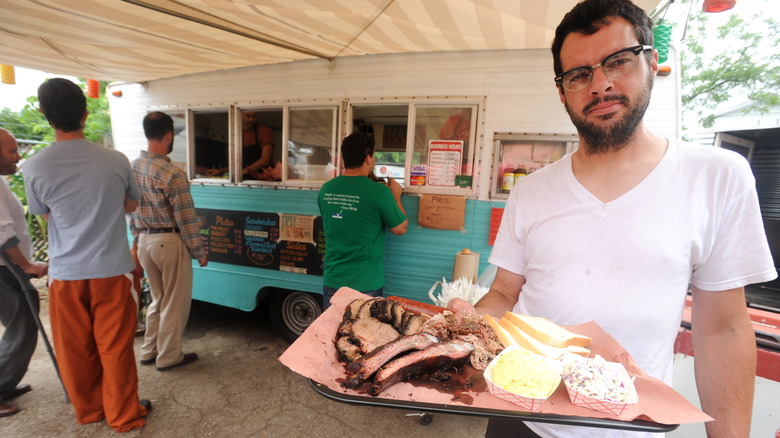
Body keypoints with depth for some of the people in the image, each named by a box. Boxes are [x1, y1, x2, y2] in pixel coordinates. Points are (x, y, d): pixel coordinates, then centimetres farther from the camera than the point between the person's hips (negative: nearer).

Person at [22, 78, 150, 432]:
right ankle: (123, 416, 26)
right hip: (112, 270, 0)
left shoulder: (34, 168, -10)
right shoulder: (116, 161, -9)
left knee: (75, 349, 18)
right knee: (115, 348, 11)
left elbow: (44, 215, 7)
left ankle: (89, 410, 37)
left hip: (66, 274, 1)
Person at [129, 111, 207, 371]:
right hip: (169, 242, -8)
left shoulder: (133, 168, 2)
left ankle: (149, 352, 34)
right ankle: (168, 357, 21)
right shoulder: (173, 175, -21)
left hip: (144, 241, 8)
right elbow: (186, 219, -18)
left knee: (158, 299, 23)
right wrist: (199, 252, -9)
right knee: (175, 303, 9)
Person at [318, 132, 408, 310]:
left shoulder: (326, 189, -2)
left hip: (331, 282, 4)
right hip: (366, 286, -4)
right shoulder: (379, 192, -17)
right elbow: (400, 228, -5)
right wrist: (396, 196, 10)